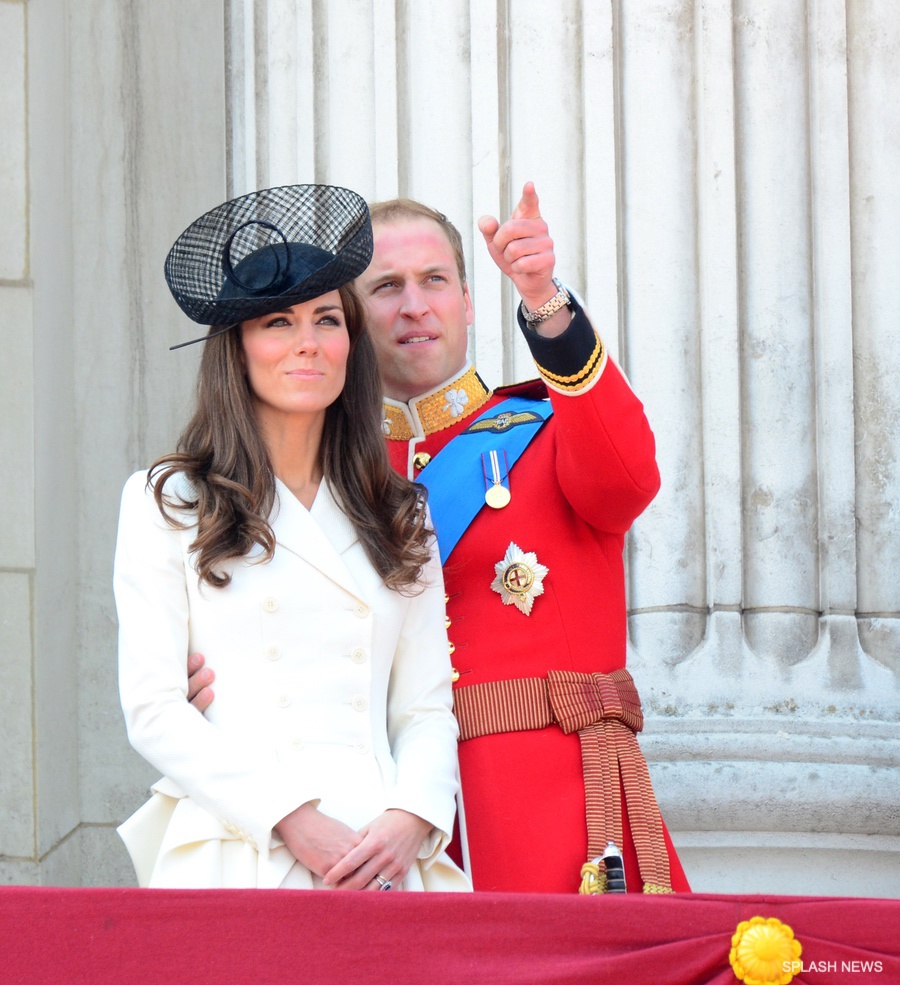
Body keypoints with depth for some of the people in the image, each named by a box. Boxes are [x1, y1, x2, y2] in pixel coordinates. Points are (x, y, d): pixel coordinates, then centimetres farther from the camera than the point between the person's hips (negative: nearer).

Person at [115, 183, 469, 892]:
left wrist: (411, 818, -8)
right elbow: (154, 709, -2)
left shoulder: (401, 517, 16)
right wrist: (292, 820, -12)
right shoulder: (168, 502, 6)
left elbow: (427, 708, 12)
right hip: (234, 854, -2)